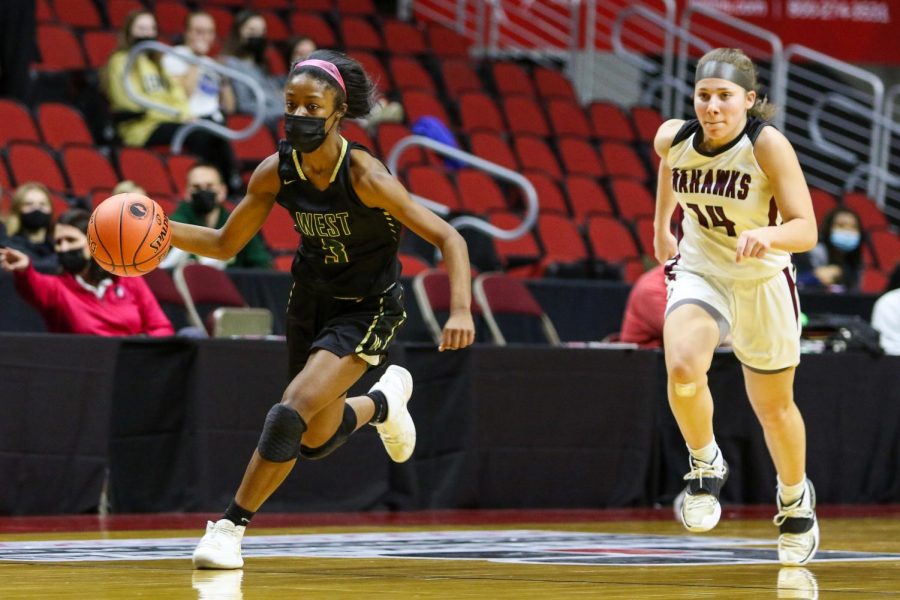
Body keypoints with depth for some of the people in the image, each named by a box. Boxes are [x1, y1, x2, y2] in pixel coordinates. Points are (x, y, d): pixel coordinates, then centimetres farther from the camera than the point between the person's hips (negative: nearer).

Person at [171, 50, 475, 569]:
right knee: (316, 440, 17)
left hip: (366, 310, -6)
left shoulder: (364, 176, -27)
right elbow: (225, 245, -2)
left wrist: (461, 310, -38)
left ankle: (232, 526, -10)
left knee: (293, 412, -23)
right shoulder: (276, 173, -13)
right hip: (312, 301, 6)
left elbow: (449, 239, -24)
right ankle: (383, 401, 48)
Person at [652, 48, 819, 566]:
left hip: (763, 283, -2)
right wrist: (661, 225, 25)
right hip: (699, 271, 2)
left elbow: (806, 229, -30)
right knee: (683, 369, -28)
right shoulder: (674, 138, -12)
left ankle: (796, 499, 44)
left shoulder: (768, 144, -25)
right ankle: (706, 466, 0)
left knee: (774, 408, 14)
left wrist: (769, 236, -50)